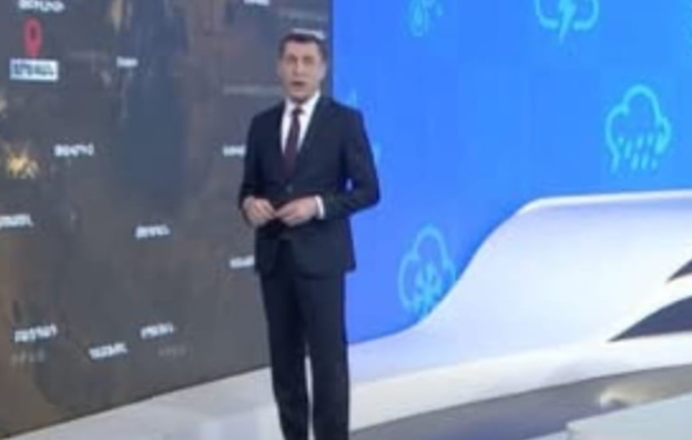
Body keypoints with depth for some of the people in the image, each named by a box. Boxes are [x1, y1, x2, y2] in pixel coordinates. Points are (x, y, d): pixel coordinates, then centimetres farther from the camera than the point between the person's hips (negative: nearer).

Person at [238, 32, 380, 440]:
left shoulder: (346, 120, -2)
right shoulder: (262, 124, 10)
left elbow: (368, 189, -5)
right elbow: (249, 186, 15)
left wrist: (318, 205, -17)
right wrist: (250, 203, -8)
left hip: (320, 256, -4)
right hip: (273, 256, 4)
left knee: (328, 357, -3)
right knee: (284, 356, 10)